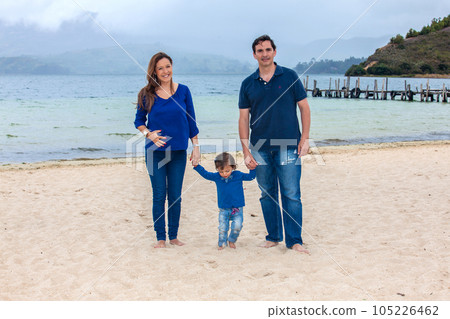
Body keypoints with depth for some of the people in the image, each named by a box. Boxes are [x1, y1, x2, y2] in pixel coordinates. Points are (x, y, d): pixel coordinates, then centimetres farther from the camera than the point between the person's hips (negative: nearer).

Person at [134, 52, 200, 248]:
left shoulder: (183, 91, 1)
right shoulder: (147, 94, -1)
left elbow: (191, 121, 6)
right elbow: (139, 121, 7)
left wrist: (196, 146, 4)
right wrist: (148, 134, -13)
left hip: (178, 151, 1)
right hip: (155, 152, -1)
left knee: (175, 196, 8)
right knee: (159, 196, 4)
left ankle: (174, 236, 21)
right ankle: (160, 238, 16)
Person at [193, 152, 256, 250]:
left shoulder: (238, 175, -4)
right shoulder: (216, 177, -1)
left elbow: (250, 177, 6)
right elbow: (205, 174, 7)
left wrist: (252, 169, -11)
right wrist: (196, 166, -1)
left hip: (237, 209, -2)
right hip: (223, 209, 2)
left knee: (237, 226, -13)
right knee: (222, 228, -2)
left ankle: (231, 240, 13)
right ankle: (222, 243, 20)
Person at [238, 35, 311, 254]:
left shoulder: (290, 77, 2)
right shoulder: (248, 84, 7)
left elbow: (304, 108, 4)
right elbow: (243, 118, 7)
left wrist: (305, 138, -4)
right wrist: (246, 150, 0)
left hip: (288, 146, -2)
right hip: (260, 148, 2)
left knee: (291, 195, -2)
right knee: (267, 195, 9)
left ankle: (294, 240, 6)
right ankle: (273, 236, 22)